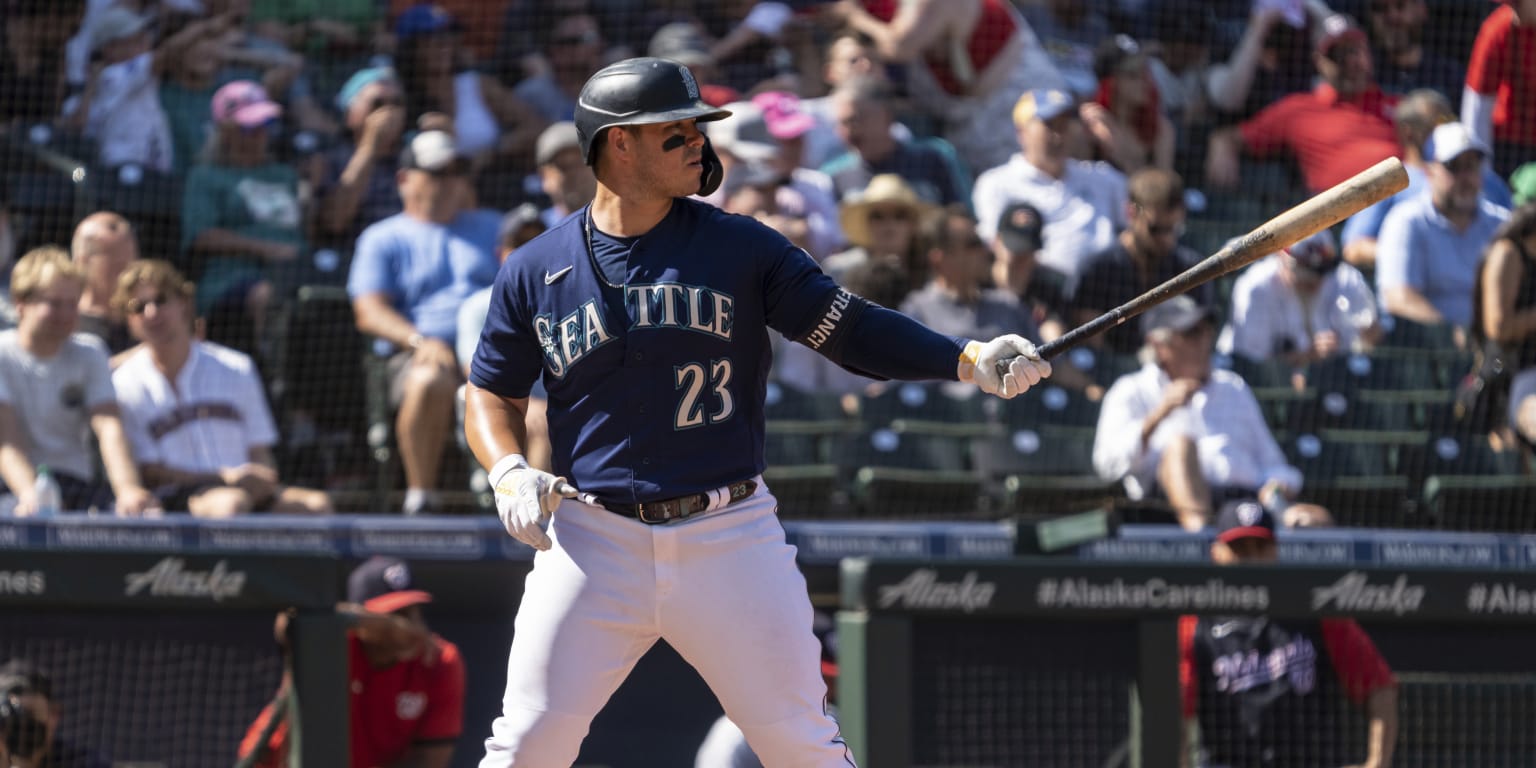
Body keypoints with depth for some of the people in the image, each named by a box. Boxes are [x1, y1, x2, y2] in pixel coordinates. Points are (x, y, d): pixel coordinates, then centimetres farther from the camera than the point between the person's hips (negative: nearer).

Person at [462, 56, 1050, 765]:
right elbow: (492, 393, 13)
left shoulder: (742, 248, 3)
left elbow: (847, 327, -2)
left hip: (729, 539, 0)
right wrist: (509, 472, -7)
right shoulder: (534, 272, 4)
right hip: (594, 540, 0)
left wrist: (969, 360, -15)